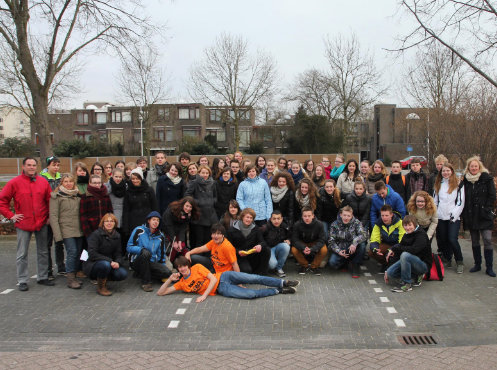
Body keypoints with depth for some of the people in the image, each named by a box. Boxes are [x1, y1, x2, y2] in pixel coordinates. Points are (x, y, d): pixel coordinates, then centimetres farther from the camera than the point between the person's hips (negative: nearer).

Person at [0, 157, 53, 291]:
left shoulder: (43, 182, 3)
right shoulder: (14, 183, -3)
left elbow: (50, 200, 10)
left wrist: (49, 216, 4)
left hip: (41, 223, 3)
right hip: (23, 224, -3)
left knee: (43, 252, 11)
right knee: (22, 254, 2)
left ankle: (43, 277, 23)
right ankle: (22, 281, 12)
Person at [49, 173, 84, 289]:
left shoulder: (77, 195, 15)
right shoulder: (56, 196, -1)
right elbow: (53, 216, -6)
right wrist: (58, 235, -13)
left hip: (78, 229, 5)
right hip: (66, 229, -5)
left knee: (79, 252, 3)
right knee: (72, 251, -13)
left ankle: (74, 276, 14)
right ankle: (70, 279, -5)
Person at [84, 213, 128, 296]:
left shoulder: (117, 236, 5)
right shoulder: (96, 234, -13)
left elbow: (118, 253, 5)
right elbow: (92, 254, -21)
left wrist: (117, 262, -19)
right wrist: (109, 261, -28)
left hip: (110, 263, 5)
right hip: (92, 264, -5)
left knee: (123, 274, -20)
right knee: (105, 264, -38)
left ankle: (103, 278, 10)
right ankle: (100, 287, -11)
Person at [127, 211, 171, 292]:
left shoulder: (160, 236, 8)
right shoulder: (139, 230, -4)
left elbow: (162, 254, 15)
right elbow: (129, 247, -8)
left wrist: (162, 266, 5)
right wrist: (141, 250, -25)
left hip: (151, 263, 4)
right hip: (136, 262, -4)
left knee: (167, 272, -23)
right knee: (146, 253, -37)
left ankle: (142, 274, 1)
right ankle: (145, 282, -23)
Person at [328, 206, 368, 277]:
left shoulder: (356, 223, -5)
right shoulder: (335, 225, -4)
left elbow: (364, 234, -21)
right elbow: (331, 241, -6)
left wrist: (355, 243, -39)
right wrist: (338, 251, -23)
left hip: (353, 250, 0)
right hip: (340, 249, 0)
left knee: (362, 244, -31)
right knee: (332, 262, -28)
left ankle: (355, 265, -7)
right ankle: (346, 263, 8)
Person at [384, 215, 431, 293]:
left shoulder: (421, 234, -18)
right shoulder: (407, 235, 5)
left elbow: (414, 249, -33)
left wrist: (395, 248, -25)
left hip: (424, 264, -8)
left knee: (405, 255, -36)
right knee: (390, 273, -9)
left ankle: (406, 284, -23)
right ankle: (416, 277, 9)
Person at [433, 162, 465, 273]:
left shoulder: (458, 184, 0)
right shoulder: (438, 184, 14)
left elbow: (460, 202, -5)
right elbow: (435, 201, 18)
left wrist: (454, 215, -12)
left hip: (453, 217, -5)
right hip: (440, 217, 5)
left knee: (452, 239, -14)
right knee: (442, 239, 7)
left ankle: (459, 262, 2)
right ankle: (447, 259, 24)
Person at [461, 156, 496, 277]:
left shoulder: (486, 179, -2)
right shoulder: (465, 180, 7)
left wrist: (486, 209, -9)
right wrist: (465, 213, 2)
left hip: (484, 216, -3)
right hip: (471, 216, 4)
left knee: (487, 240, -9)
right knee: (474, 241, 11)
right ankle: (477, 264, 22)